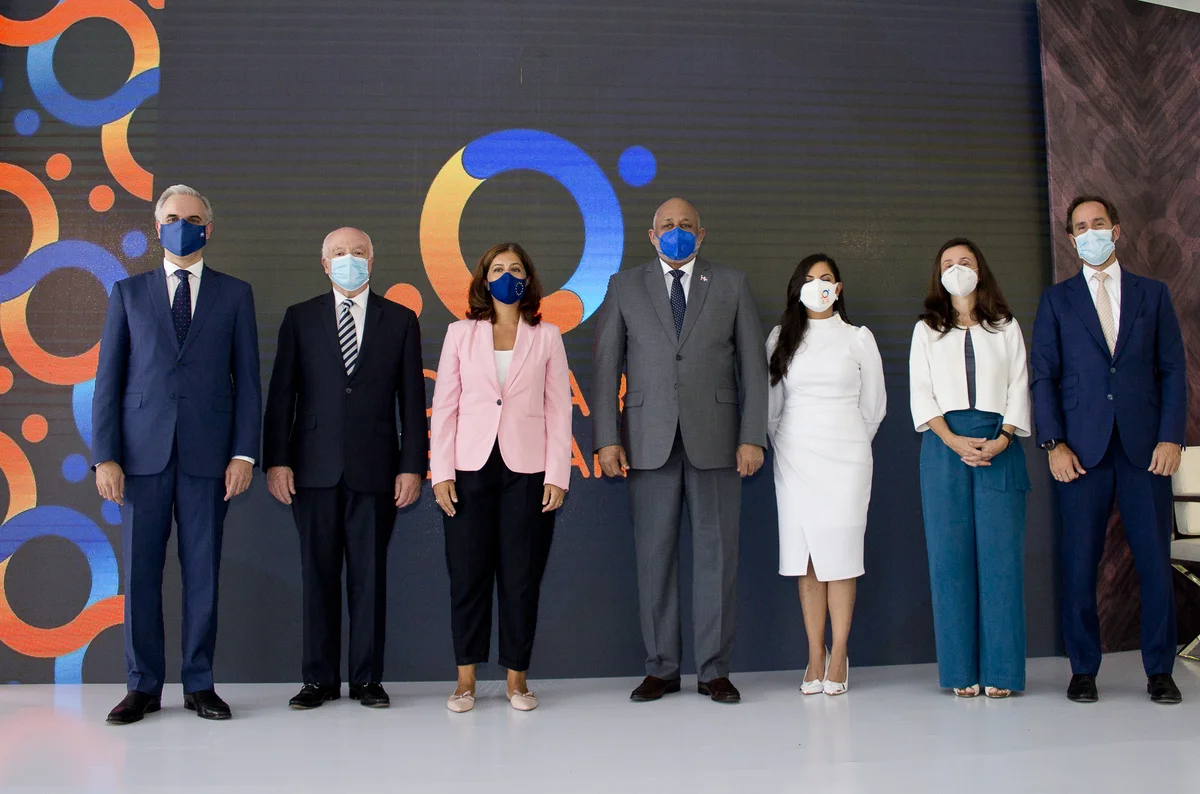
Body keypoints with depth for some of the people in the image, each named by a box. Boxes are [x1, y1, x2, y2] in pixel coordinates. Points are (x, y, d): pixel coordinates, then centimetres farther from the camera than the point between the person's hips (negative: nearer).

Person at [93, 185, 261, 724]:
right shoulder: (129, 293, 12)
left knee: (202, 572, 4)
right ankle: (143, 686, 16)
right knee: (140, 572, 4)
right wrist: (105, 456, -3)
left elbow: (247, 379, 6)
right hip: (143, 452, 1)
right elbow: (108, 379, 7)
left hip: (207, 454, -1)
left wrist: (244, 454, -4)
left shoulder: (234, 294, 10)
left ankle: (199, 685, 15)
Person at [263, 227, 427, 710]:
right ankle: (320, 679, 16)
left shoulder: (400, 320, 8)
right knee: (318, 575, 5)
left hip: (374, 469, 0)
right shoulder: (300, 318, 9)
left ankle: (367, 678, 15)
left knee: (370, 575, 4)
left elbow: (412, 400, 5)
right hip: (314, 469, 1)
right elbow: (281, 395, 6)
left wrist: (412, 466, -2)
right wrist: (276, 460, -3)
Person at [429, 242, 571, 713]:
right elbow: (444, 406, 5)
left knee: (521, 577, 4)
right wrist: (441, 473, -3)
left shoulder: (546, 337, 7)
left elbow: (559, 409, 3)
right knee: (468, 574, 3)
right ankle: (466, 679, 16)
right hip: (471, 468, 1)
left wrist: (557, 475, -4)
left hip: (528, 471, 0)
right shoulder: (460, 334, 8)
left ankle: (517, 678, 17)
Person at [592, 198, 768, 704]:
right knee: (654, 555, 4)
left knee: (716, 553, 3)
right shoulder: (625, 287, 11)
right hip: (649, 442, 0)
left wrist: (752, 436, -3)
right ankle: (661, 668, 15)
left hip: (714, 439, 0)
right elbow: (606, 365, 6)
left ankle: (714, 671, 13)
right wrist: (607, 438, -4)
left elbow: (753, 365, 6)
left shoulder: (732, 285, 10)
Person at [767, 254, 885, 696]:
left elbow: (874, 406, 12)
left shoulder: (858, 338, 7)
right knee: (805, 558, 0)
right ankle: (814, 658, 5)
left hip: (844, 456, -1)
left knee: (840, 553, -4)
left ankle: (838, 657, 1)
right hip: (794, 457, 1)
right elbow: (771, 404, 13)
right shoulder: (780, 339, 9)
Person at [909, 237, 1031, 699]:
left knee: (1001, 553, -6)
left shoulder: (1006, 328, 17)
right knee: (950, 556, -4)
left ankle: (1001, 671, -2)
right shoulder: (926, 331, 16)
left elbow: (1019, 387, 8)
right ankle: (962, 671, 0)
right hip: (944, 446, 0)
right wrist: (953, 441, -10)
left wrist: (1003, 439, -9)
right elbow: (921, 393, 6)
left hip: (999, 446, 0)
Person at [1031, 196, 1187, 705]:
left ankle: (1160, 671, 13)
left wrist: (1171, 437, -4)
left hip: (1145, 447, 1)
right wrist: (1054, 443, -5)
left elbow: (1173, 370, 8)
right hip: (1082, 448, 0)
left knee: (1155, 561, 1)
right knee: (1079, 563, 0)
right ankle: (1083, 670, 11)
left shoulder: (1153, 294, 13)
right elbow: (1043, 376, 5)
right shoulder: (1057, 300, 11)